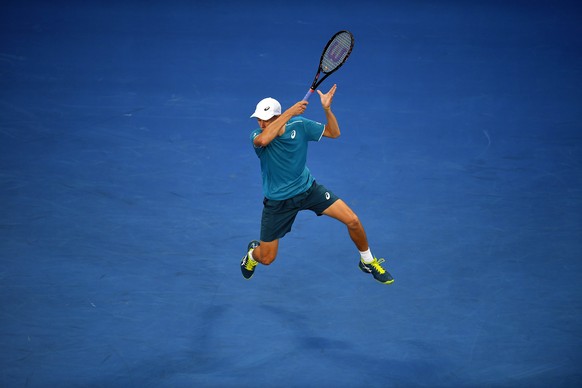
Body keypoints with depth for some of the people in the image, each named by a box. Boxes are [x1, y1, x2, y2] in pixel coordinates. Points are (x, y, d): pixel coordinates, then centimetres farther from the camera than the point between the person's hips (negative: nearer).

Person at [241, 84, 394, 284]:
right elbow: (262, 140, -48)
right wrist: (290, 112, -46)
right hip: (278, 201, -2)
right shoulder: (257, 136, -21)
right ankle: (253, 251, 45)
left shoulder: (299, 125, -14)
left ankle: (368, 262, 18)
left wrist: (327, 108, -23)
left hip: (308, 188, 2)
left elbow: (333, 132, -5)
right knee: (266, 258, 4)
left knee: (353, 221, -10)